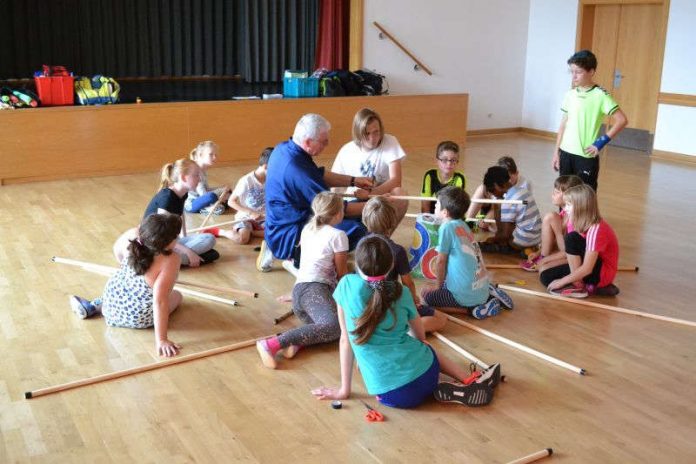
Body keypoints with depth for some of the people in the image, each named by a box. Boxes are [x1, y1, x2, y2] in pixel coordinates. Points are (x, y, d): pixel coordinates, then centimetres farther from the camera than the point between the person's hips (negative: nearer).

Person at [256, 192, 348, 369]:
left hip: (299, 289, 9)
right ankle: (272, 344, -39)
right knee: (334, 326, -34)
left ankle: (297, 340, -26)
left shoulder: (307, 229, 26)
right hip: (313, 289, -9)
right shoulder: (338, 235, 5)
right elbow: (341, 272, 10)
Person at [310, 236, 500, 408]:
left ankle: (445, 390, 5)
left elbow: (345, 339, 1)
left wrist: (344, 389, 8)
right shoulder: (401, 292, 4)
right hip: (423, 374, 2)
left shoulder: (346, 286, -3)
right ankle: (472, 384, 18)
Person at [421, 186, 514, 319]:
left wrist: (439, 287, 7)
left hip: (467, 295, -8)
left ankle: (471, 309, -6)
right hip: (483, 288, 8)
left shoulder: (447, 227, -14)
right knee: (446, 284, 31)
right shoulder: (463, 225, 8)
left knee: (426, 294, 5)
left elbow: (441, 261, -8)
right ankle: (489, 295, 15)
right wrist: (443, 283, 25)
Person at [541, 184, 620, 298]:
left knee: (572, 238, -26)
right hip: (585, 269, 9)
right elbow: (570, 252, 9)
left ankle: (577, 285, -15)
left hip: (601, 273, -9)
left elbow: (587, 269, -29)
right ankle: (591, 287, -4)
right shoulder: (579, 223, -2)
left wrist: (562, 281, -23)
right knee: (546, 276, -3)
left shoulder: (596, 230, -27)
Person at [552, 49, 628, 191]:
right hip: (566, 153, 6)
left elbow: (622, 120, -11)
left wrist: (602, 141, -14)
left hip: (586, 156, -5)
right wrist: (556, 151, 10)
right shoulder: (570, 95, 8)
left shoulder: (600, 95, -9)